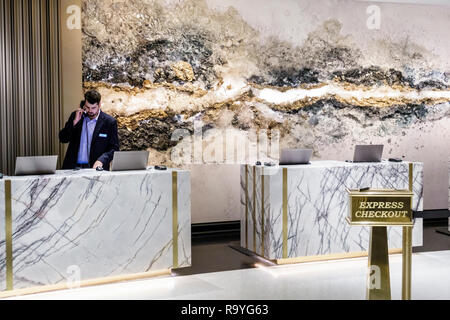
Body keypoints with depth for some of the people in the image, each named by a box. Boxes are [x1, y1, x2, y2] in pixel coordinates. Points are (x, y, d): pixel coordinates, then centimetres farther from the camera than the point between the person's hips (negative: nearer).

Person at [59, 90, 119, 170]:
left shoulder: (110, 122, -1)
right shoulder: (75, 116, 9)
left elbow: (114, 148, -1)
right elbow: (63, 139, 7)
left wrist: (101, 160, -19)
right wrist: (74, 122, -6)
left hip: (95, 167, -2)